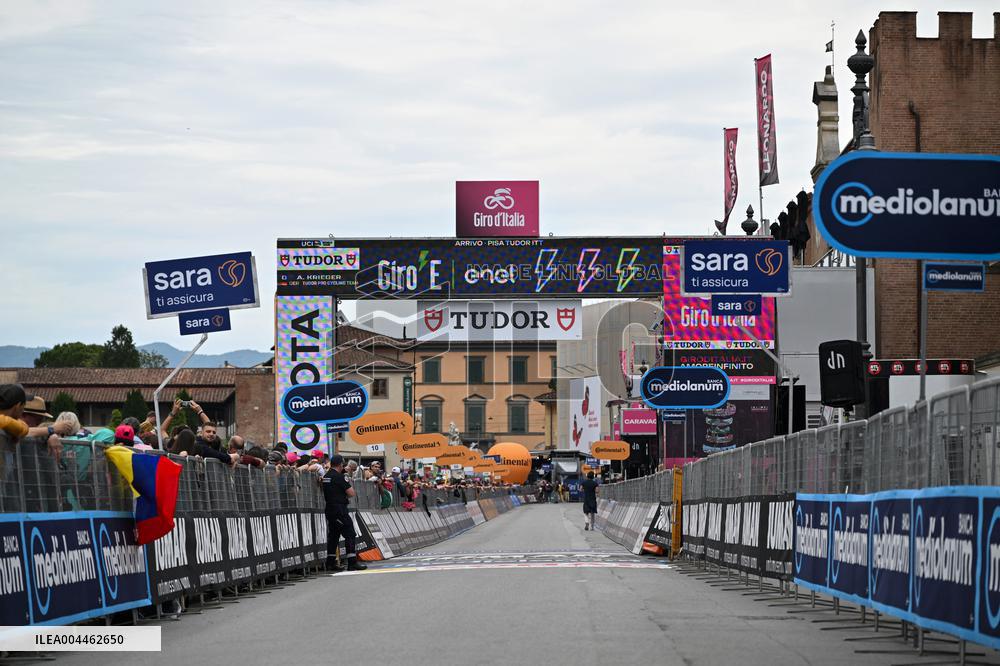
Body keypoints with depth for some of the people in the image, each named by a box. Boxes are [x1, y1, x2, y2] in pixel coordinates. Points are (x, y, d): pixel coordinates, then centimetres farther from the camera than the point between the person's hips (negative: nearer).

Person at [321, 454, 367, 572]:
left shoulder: (326, 477, 10)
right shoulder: (339, 477, -13)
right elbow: (351, 493, -14)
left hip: (329, 509, 8)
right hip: (340, 509, -8)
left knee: (333, 536, 12)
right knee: (350, 535, -4)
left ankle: (330, 563, 12)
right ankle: (352, 562, -8)